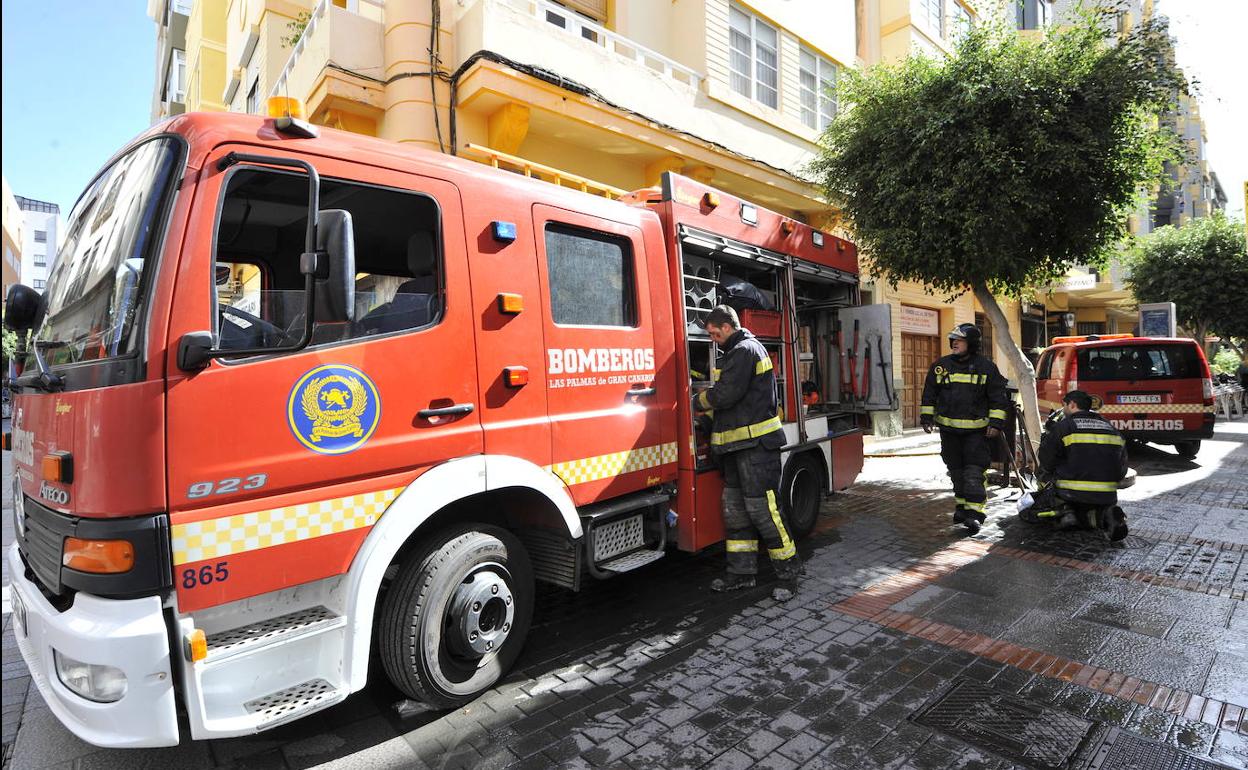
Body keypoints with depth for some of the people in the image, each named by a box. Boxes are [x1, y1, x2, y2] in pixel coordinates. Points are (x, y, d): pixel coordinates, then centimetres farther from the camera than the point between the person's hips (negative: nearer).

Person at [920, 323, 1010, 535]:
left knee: (974, 471, -8)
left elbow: (998, 397, 0)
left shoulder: (986, 367, -2)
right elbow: (929, 394, 13)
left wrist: (996, 423, -6)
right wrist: (926, 417, 9)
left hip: (976, 430, -3)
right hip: (949, 429, 4)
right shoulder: (940, 366, 5)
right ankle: (962, 505, 28)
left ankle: (974, 513, -4)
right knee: (956, 470, 13)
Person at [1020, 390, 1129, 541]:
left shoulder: (1063, 426, -7)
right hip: (1106, 498, 5)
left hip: (1069, 495, -5)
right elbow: (1121, 469, 16)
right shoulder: (1112, 429, 12)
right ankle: (1104, 515, 0)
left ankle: (1062, 512, -14)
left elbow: (1046, 465, -1)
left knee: (1025, 509, 13)